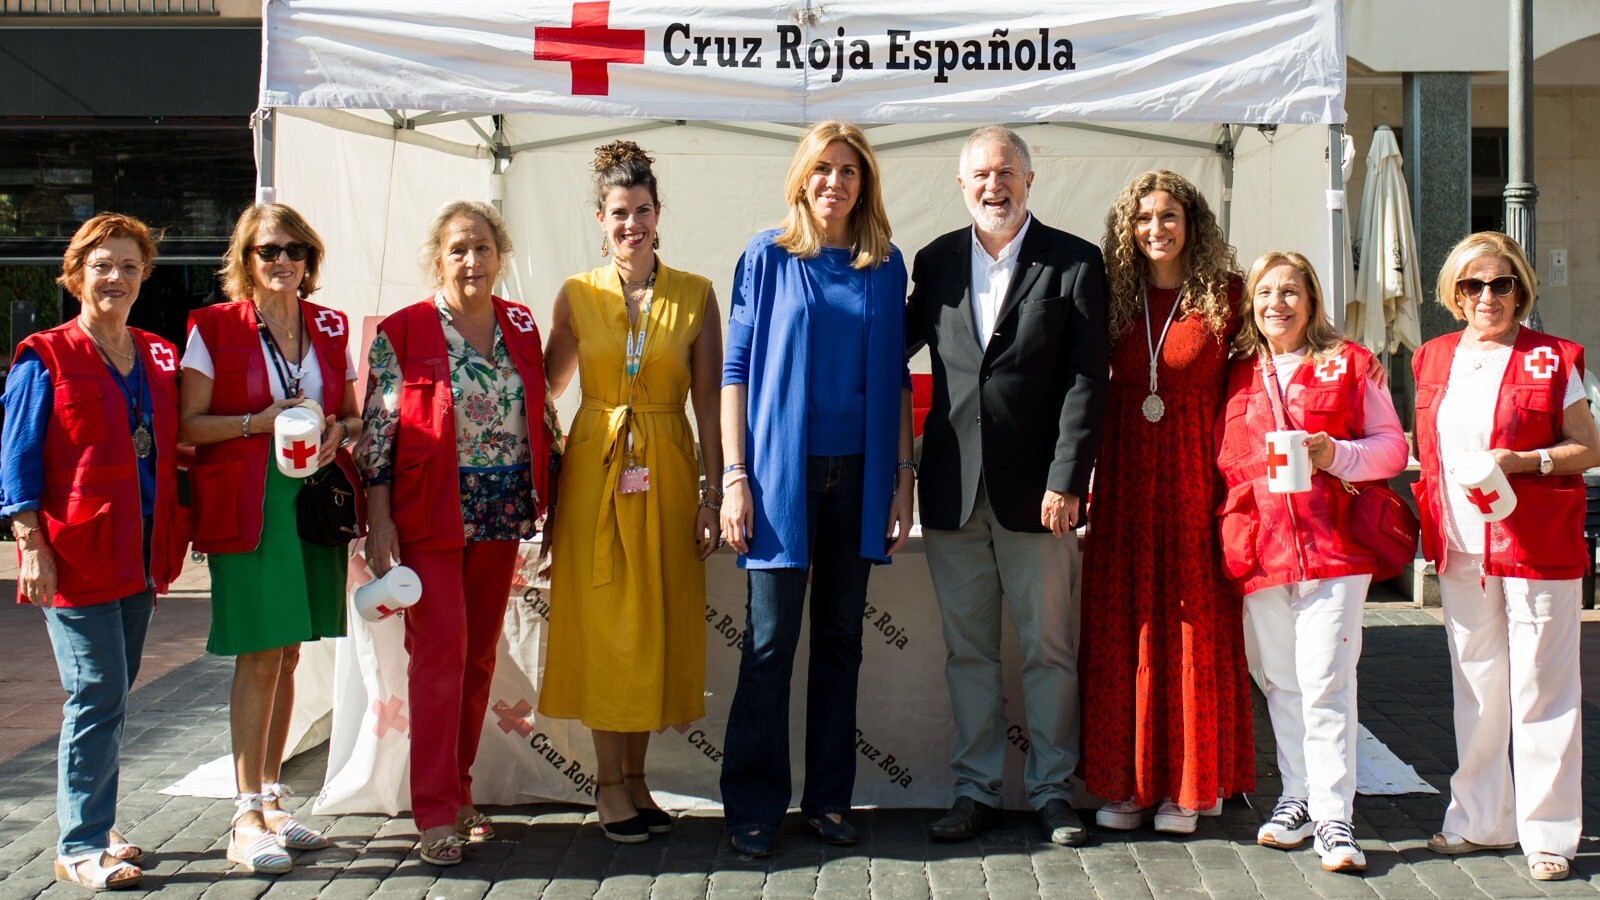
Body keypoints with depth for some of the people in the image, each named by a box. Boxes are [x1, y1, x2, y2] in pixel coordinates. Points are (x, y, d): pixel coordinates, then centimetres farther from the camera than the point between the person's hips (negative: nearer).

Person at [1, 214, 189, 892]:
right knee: (97, 695, -9)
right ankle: (79, 848, -2)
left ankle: (92, 832, 20)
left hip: (141, 550, 6)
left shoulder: (158, 358, 14)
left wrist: (170, 539, 12)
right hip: (76, 549, -6)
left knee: (111, 697, 11)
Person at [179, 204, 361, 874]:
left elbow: (352, 414, 17)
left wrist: (338, 431, -5)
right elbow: (188, 425, -4)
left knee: (287, 654, 10)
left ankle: (272, 801, 20)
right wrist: (257, 422, -17)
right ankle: (247, 819, -1)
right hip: (247, 504, -4)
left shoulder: (329, 328, 11)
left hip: (316, 496, 5)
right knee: (259, 655, -7)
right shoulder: (213, 328, -1)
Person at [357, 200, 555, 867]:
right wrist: (379, 523, -11)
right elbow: (377, 433, -6)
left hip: (502, 513, 5)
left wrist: (553, 502, 11)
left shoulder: (521, 328, 9)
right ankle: (436, 814, -2)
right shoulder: (402, 333, -4)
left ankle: (459, 794, 21)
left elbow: (539, 419, 15)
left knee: (480, 657, 9)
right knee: (441, 653, -9)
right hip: (430, 515, -5)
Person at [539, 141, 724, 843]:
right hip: (596, 468, -1)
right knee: (603, 620, 1)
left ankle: (634, 776, 17)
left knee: (659, 620, 4)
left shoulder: (694, 295, 2)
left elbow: (708, 403, 0)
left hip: (667, 469, 1)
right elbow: (544, 388, 8)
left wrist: (712, 494, -4)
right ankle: (609, 782, 11)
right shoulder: (577, 294, 2)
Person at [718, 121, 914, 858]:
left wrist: (903, 476, 5)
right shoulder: (768, 256, 1)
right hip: (782, 472, -3)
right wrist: (735, 476, -7)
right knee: (770, 642, -3)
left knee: (841, 638, 8)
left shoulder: (885, 265, 9)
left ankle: (828, 799, 17)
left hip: (857, 474, 3)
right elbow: (736, 369, 0)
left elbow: (895, 377, 11)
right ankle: (753, 807, 6)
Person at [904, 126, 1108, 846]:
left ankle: (1052, 788, 17)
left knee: (1048, 648, 5)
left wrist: (1067, 481, -13)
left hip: (1036, 488, -3)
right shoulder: (937, 261, 9)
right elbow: (894, 345, 18)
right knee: (967, 650, 9)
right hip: (953, 488, 3)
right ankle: (976, 789, 19)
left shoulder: (1075, 262, -1)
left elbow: (1086, 381, -6)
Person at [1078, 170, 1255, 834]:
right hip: (1125, 479, 3)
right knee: (1121, 626, 4)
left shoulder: (1225, 295, -1)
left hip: (1196, 476, -3)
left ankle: (1186, 785, 11)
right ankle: (1125, 783, 13)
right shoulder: (1117, 298, 7)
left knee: (1193, 626, 1)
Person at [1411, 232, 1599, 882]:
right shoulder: (1434, 360, 10)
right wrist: (1432, 526, 6)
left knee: (1540, 692, -1)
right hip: (1462, 551, 5)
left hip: (1536, 544, -5)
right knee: (1475, 690, 12)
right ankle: (1482, 820, 23)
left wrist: (1521, 461, -18)